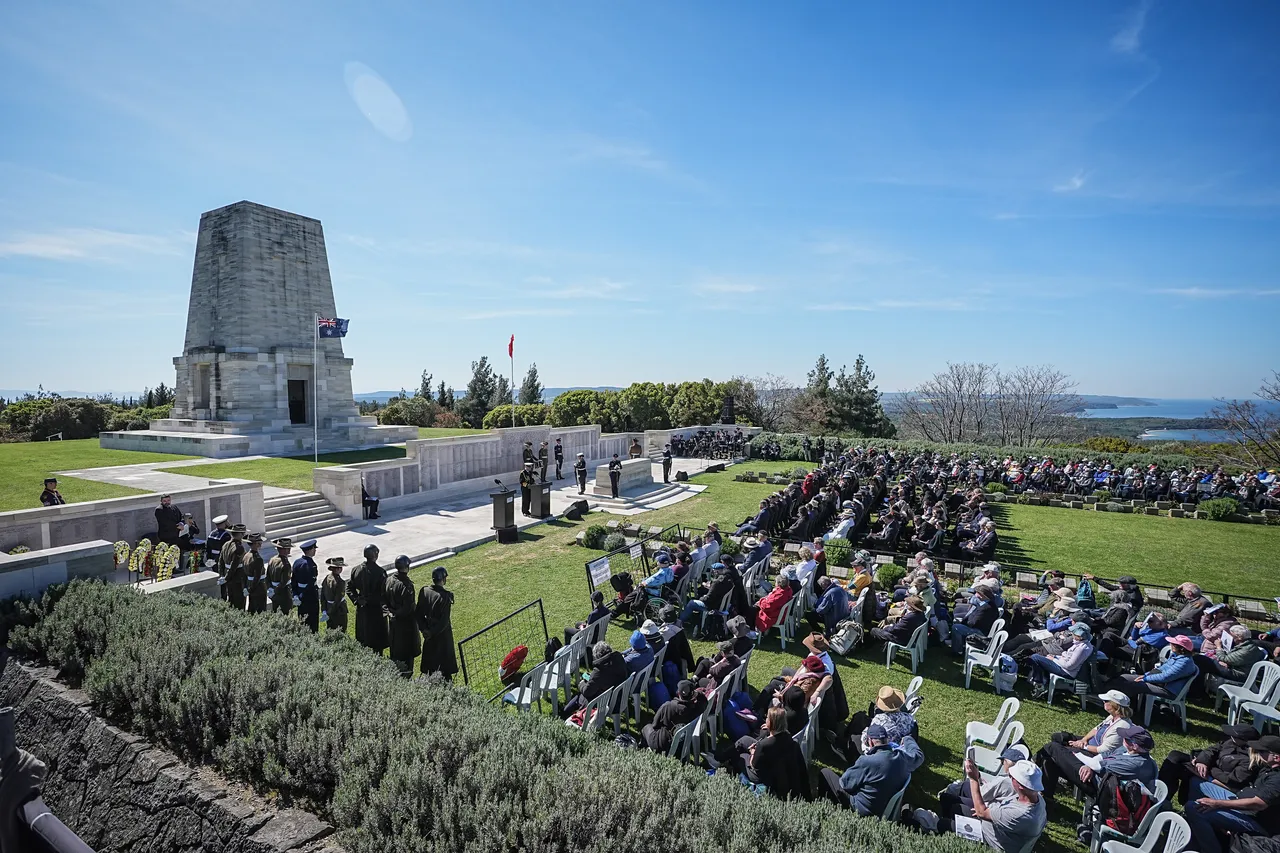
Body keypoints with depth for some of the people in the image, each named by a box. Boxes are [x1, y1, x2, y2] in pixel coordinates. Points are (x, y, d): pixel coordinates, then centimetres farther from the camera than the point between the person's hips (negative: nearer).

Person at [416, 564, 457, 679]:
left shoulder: (424, 591, -8)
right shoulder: (445, 596, -25)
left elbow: (419, 613, -2)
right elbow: (445, 620, -24)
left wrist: (424, 629, 0)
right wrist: (432, 632, -13)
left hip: (428, 631, 5)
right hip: (443, 634, -5)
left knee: (431, 658, 20)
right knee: (445, 658, 11)